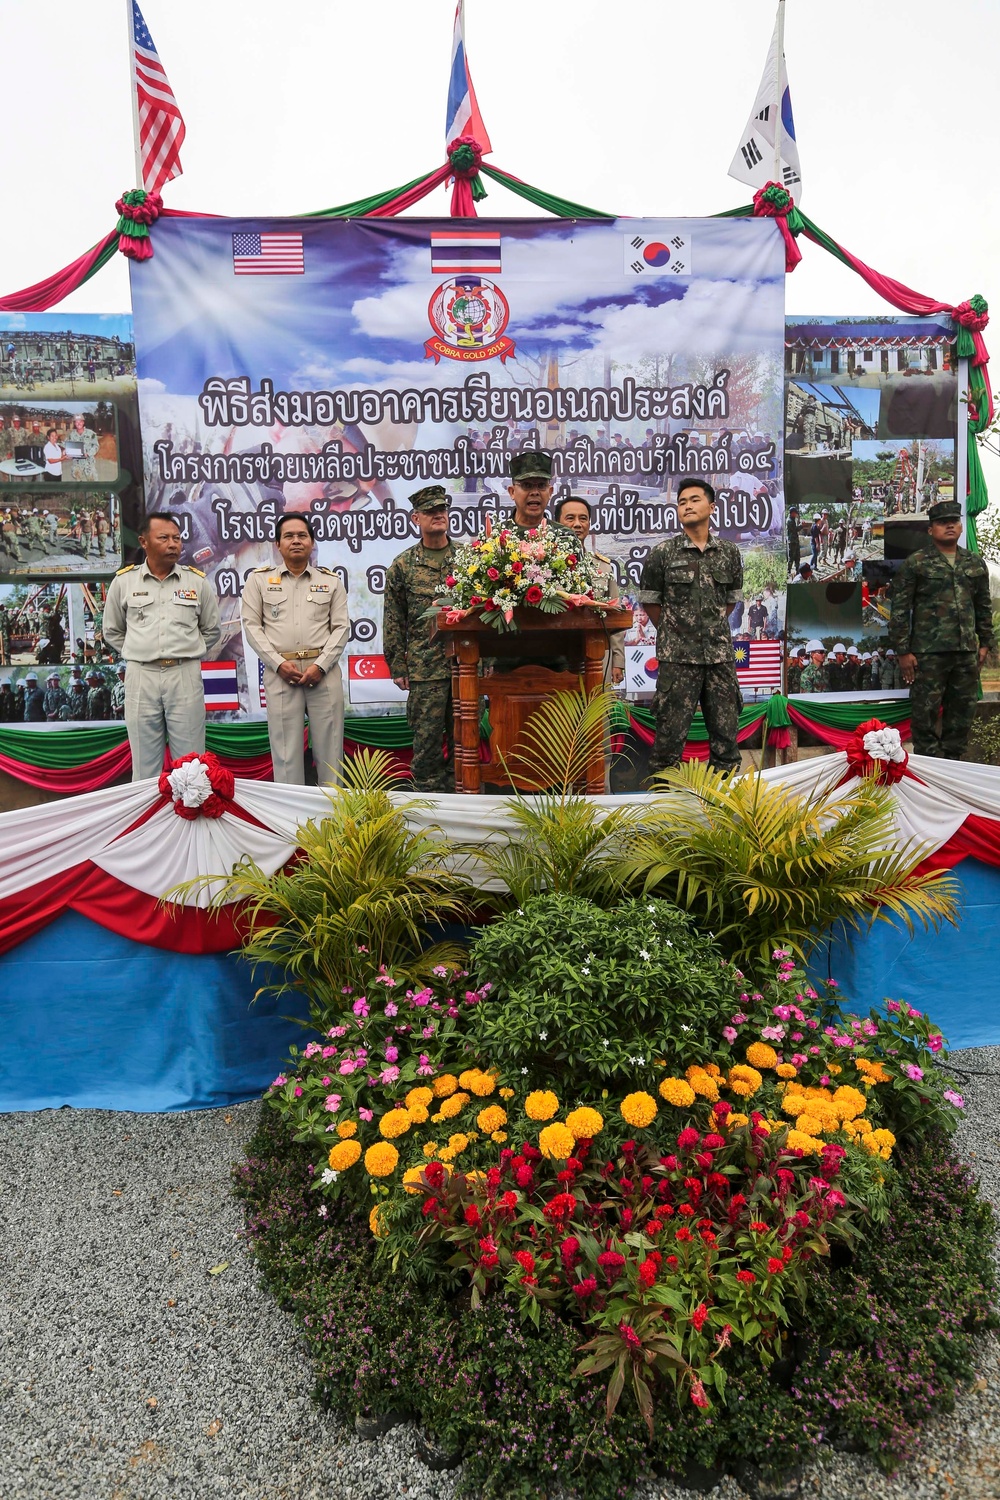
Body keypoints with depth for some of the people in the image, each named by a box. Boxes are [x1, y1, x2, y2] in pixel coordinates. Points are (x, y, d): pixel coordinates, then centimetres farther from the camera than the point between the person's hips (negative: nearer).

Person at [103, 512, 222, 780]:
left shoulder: (197, 581, 5)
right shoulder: (123, 581, 5)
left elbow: (212, 630, 16)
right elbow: (112, 631, 17)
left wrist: (187, 655, 10)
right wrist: (139, 655, 10)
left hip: (185, 676, 0)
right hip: (141, 677, 0)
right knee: (145, 767, 6)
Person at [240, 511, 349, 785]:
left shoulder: (331, 581, 11)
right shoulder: (259, 579, 9)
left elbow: (342, 627, 5)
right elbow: (251, 625, 4)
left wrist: (321, 665, -9)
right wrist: (278, 663, -9)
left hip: (324, 671, 1)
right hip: (279, 671, -1)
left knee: (329, 747, 3)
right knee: (286, 748, 1)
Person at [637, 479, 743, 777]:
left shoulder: (730, 553, 7)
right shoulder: (663, 553, -1)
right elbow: (650, 601, 6)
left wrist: (712, 628, 12)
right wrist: (674, 633, 8)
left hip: (720, 654, 3)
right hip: (677, 657, -3)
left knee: (726, 732, 7)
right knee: (671, 733, -1)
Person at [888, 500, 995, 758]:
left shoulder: (976, 564, 13)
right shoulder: (916, 563, -1)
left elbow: (984, 607, 19)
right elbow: (900, 609, -4)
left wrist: (986, 643, 13)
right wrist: (903, 651, -8)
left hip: (967, 651, 5)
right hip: (928, 653, -5)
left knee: (962, 712, 10)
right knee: (925, 712, -2)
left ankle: (952, 762, 22)